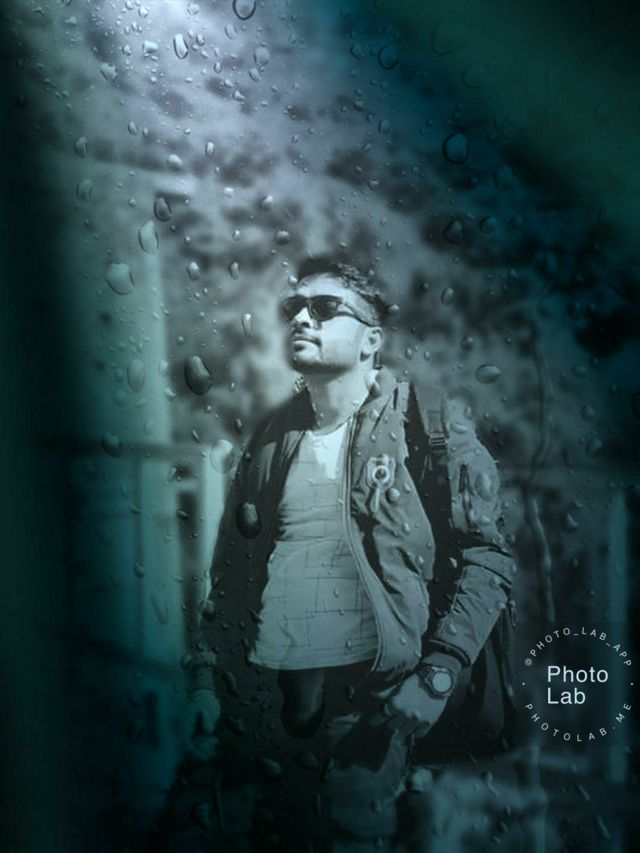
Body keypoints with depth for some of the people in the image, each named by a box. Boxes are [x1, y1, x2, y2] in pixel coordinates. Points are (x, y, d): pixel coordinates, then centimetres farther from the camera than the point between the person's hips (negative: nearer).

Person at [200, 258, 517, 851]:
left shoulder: (429, 421, -4)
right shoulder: (272, 436, 9)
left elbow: (485, 556, -7)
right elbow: (228, 566, 14)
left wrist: (438, 675, -15)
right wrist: (213, 668, 7)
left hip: (372, 695, -4)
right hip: (260, 696, 4)